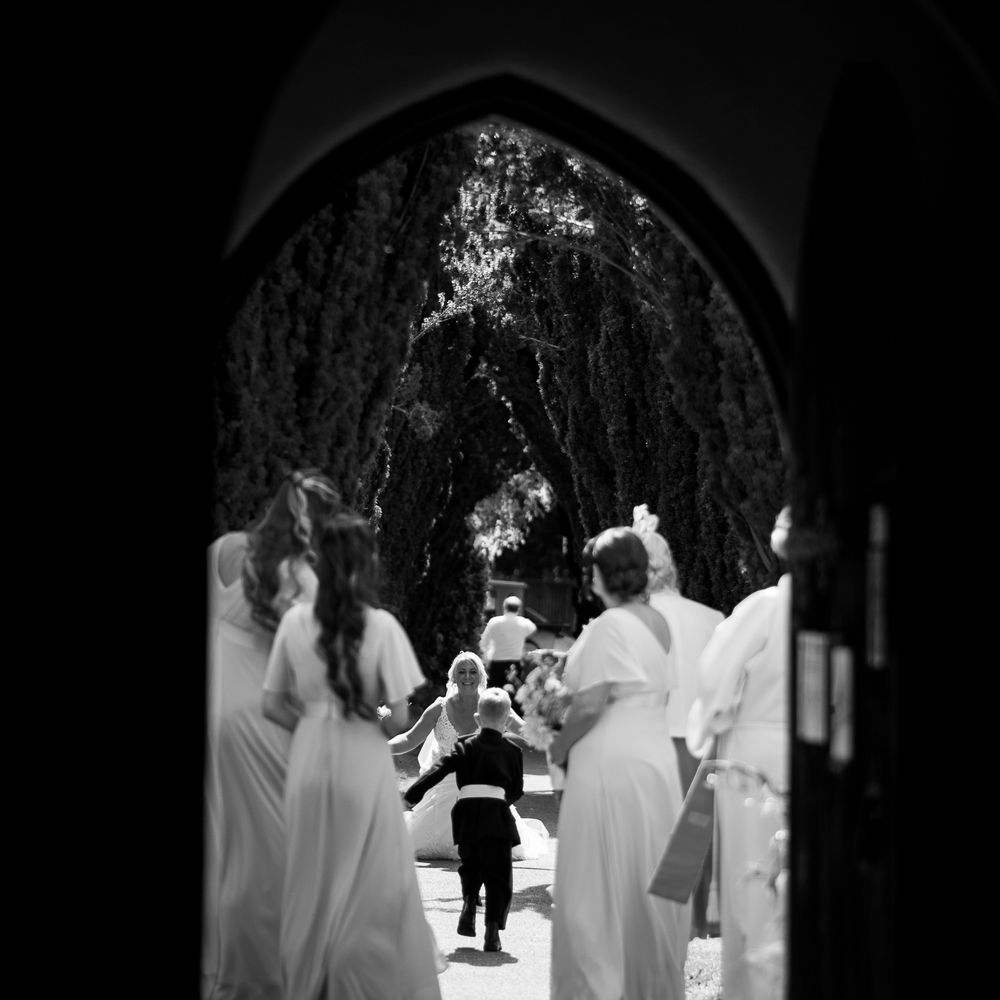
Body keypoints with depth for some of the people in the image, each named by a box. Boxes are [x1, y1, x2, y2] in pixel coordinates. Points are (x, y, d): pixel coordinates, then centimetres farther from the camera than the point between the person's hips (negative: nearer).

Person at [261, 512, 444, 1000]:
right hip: (363, 765, -3)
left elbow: (273, 706, 4)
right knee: (371, 891, 9)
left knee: (310, 887, 16)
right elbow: (399, 718, -10)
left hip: (308, 764, 4)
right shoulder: (381, 626, -12)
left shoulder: (294, 621, -3)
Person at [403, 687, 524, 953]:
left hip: (467, 811, 1)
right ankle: (492, 931, -6)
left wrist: (410, 796, 2)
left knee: (470, 864, 24)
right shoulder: (512, 750, 10)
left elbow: (437, 771, 3)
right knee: (498, 874, 3)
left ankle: (469, 905, 2)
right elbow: (517, 790, 13)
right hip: (497, 812, -1)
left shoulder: (465, 746, 11)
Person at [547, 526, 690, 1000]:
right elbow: (660, 694, 12)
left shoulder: (609, 625, -14)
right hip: (656, 758, 8)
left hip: (611, 765, -8)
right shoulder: (660, 623, 10)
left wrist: (559, 747, -3)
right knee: (649, 881, 13)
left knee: (601, 887, 0)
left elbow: (591, 704, -19)